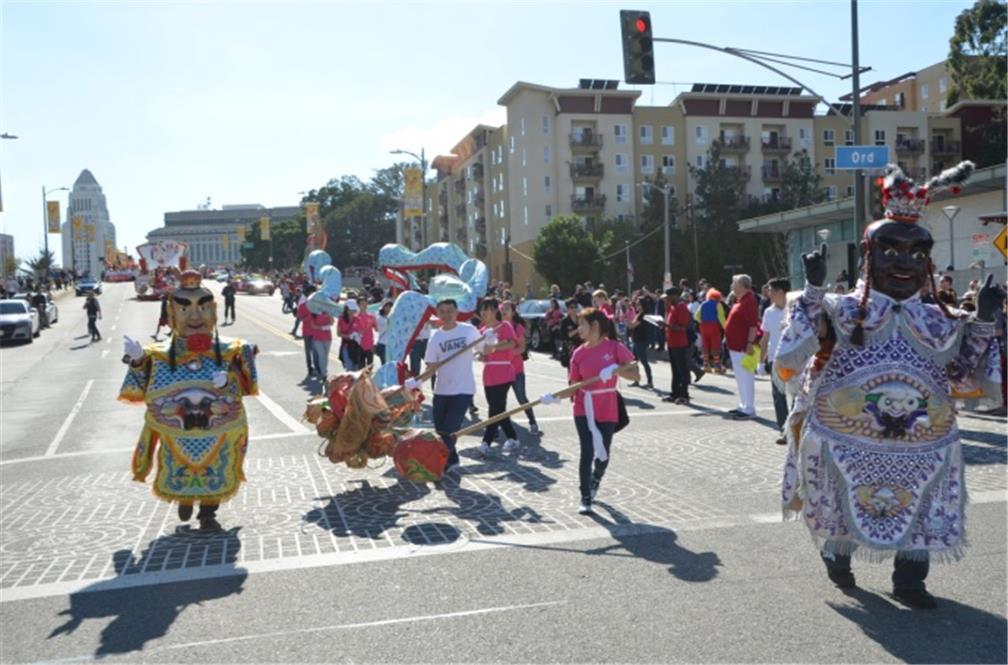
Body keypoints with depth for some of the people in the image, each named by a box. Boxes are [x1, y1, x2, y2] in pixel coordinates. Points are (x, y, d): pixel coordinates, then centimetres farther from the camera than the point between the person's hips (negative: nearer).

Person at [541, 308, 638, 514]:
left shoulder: (614, 347, -8)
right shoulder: (579, 353, 1)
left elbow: (636, 375, -9)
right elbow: (574, 385, 1)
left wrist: (615, 370, -26)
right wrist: (555, 397, -15)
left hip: (607, 411, -1)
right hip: (584, 409, 1)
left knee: (603, 455, 8)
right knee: (587, 452, -2)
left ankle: (595, 480, 41)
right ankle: (586, 498, 10)